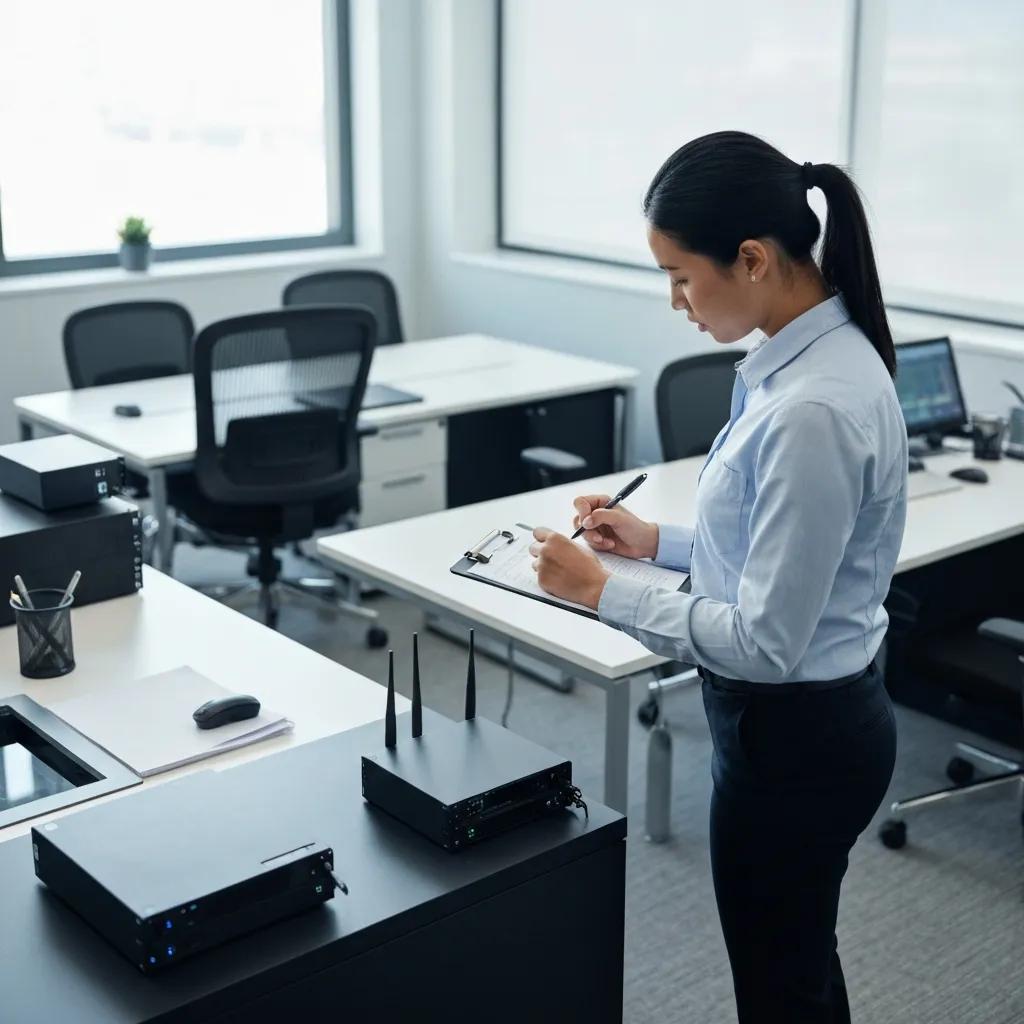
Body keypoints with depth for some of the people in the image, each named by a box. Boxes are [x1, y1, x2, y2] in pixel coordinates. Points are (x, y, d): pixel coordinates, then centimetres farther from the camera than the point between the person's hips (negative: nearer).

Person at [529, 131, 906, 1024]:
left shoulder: (813, 408, -30)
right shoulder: (816, 353, 1)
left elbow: (764, 641, -26)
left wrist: (602, 592, -18)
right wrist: (659, 540, 6)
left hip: (795, 738, -9)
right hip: (813, 716, 9)